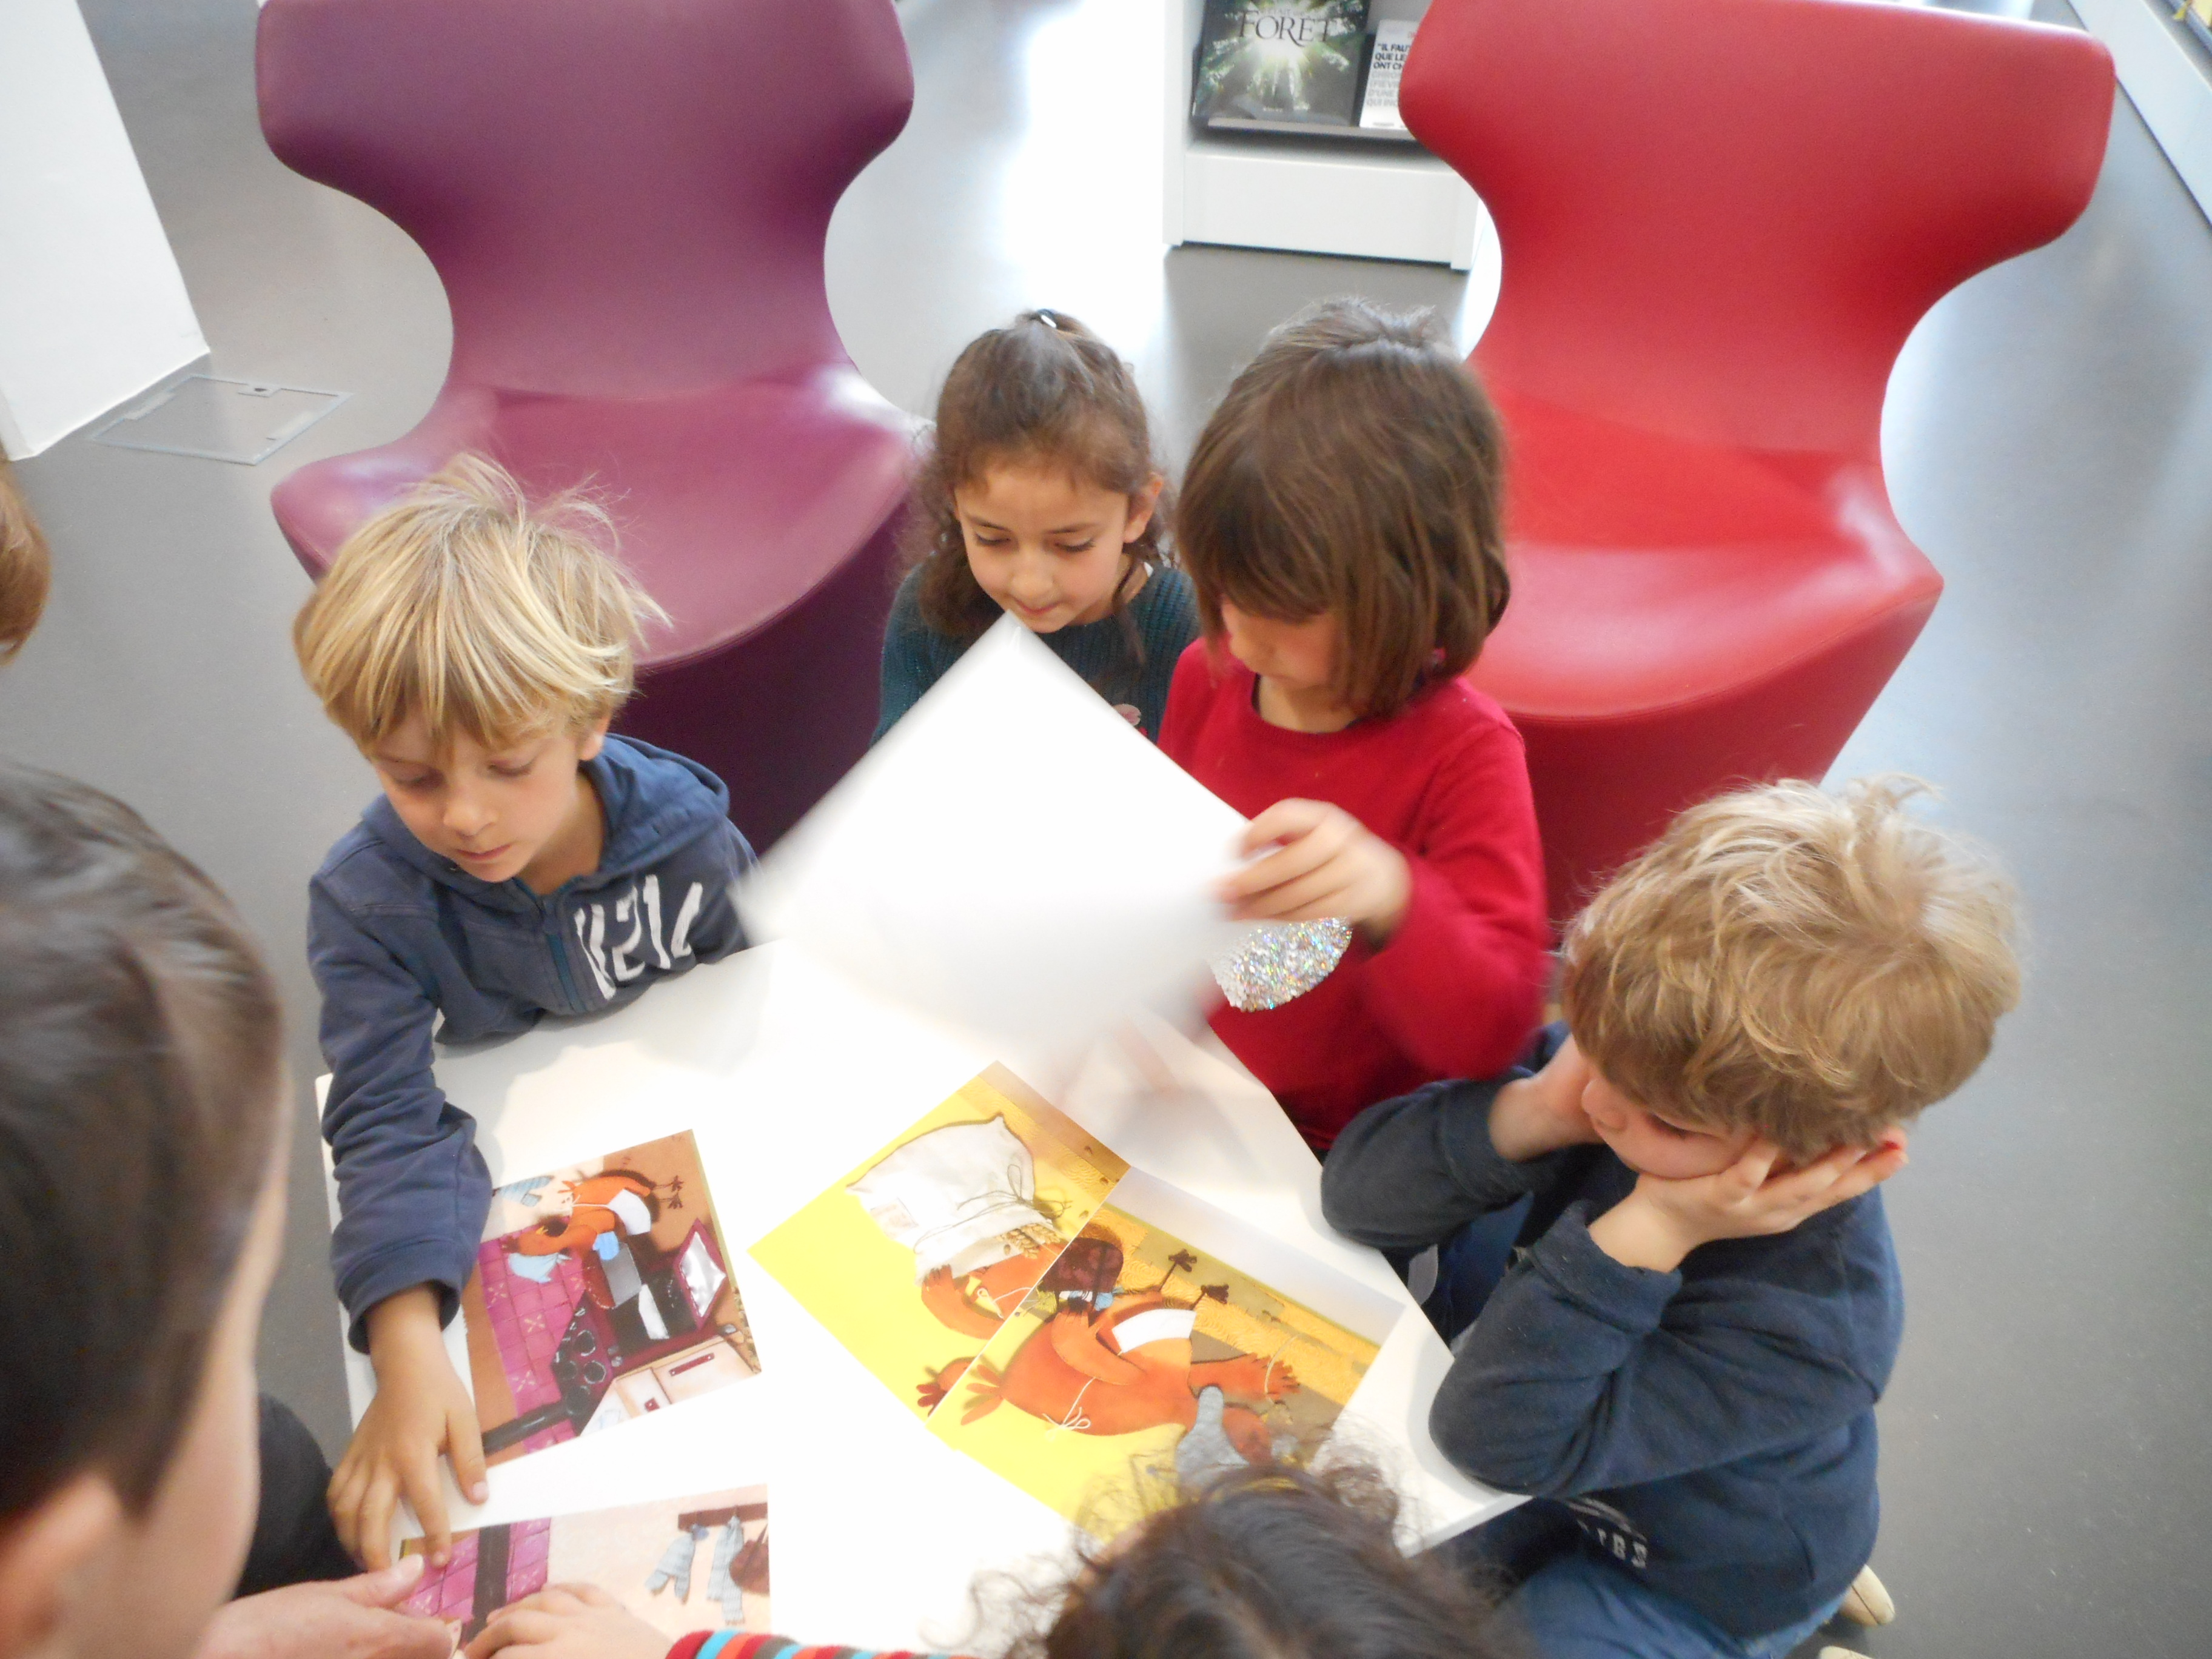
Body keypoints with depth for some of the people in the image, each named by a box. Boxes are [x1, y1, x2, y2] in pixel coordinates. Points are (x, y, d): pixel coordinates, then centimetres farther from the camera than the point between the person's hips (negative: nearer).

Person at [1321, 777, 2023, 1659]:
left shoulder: (1802, 1327, -38)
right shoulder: (1642, 1063, -25)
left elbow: (1498, 1440, -37)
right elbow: (1359, 1196, -25)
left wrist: (1645, 1237, -47)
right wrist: (1533, 1113, -41)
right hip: (1597, 1468, 5)